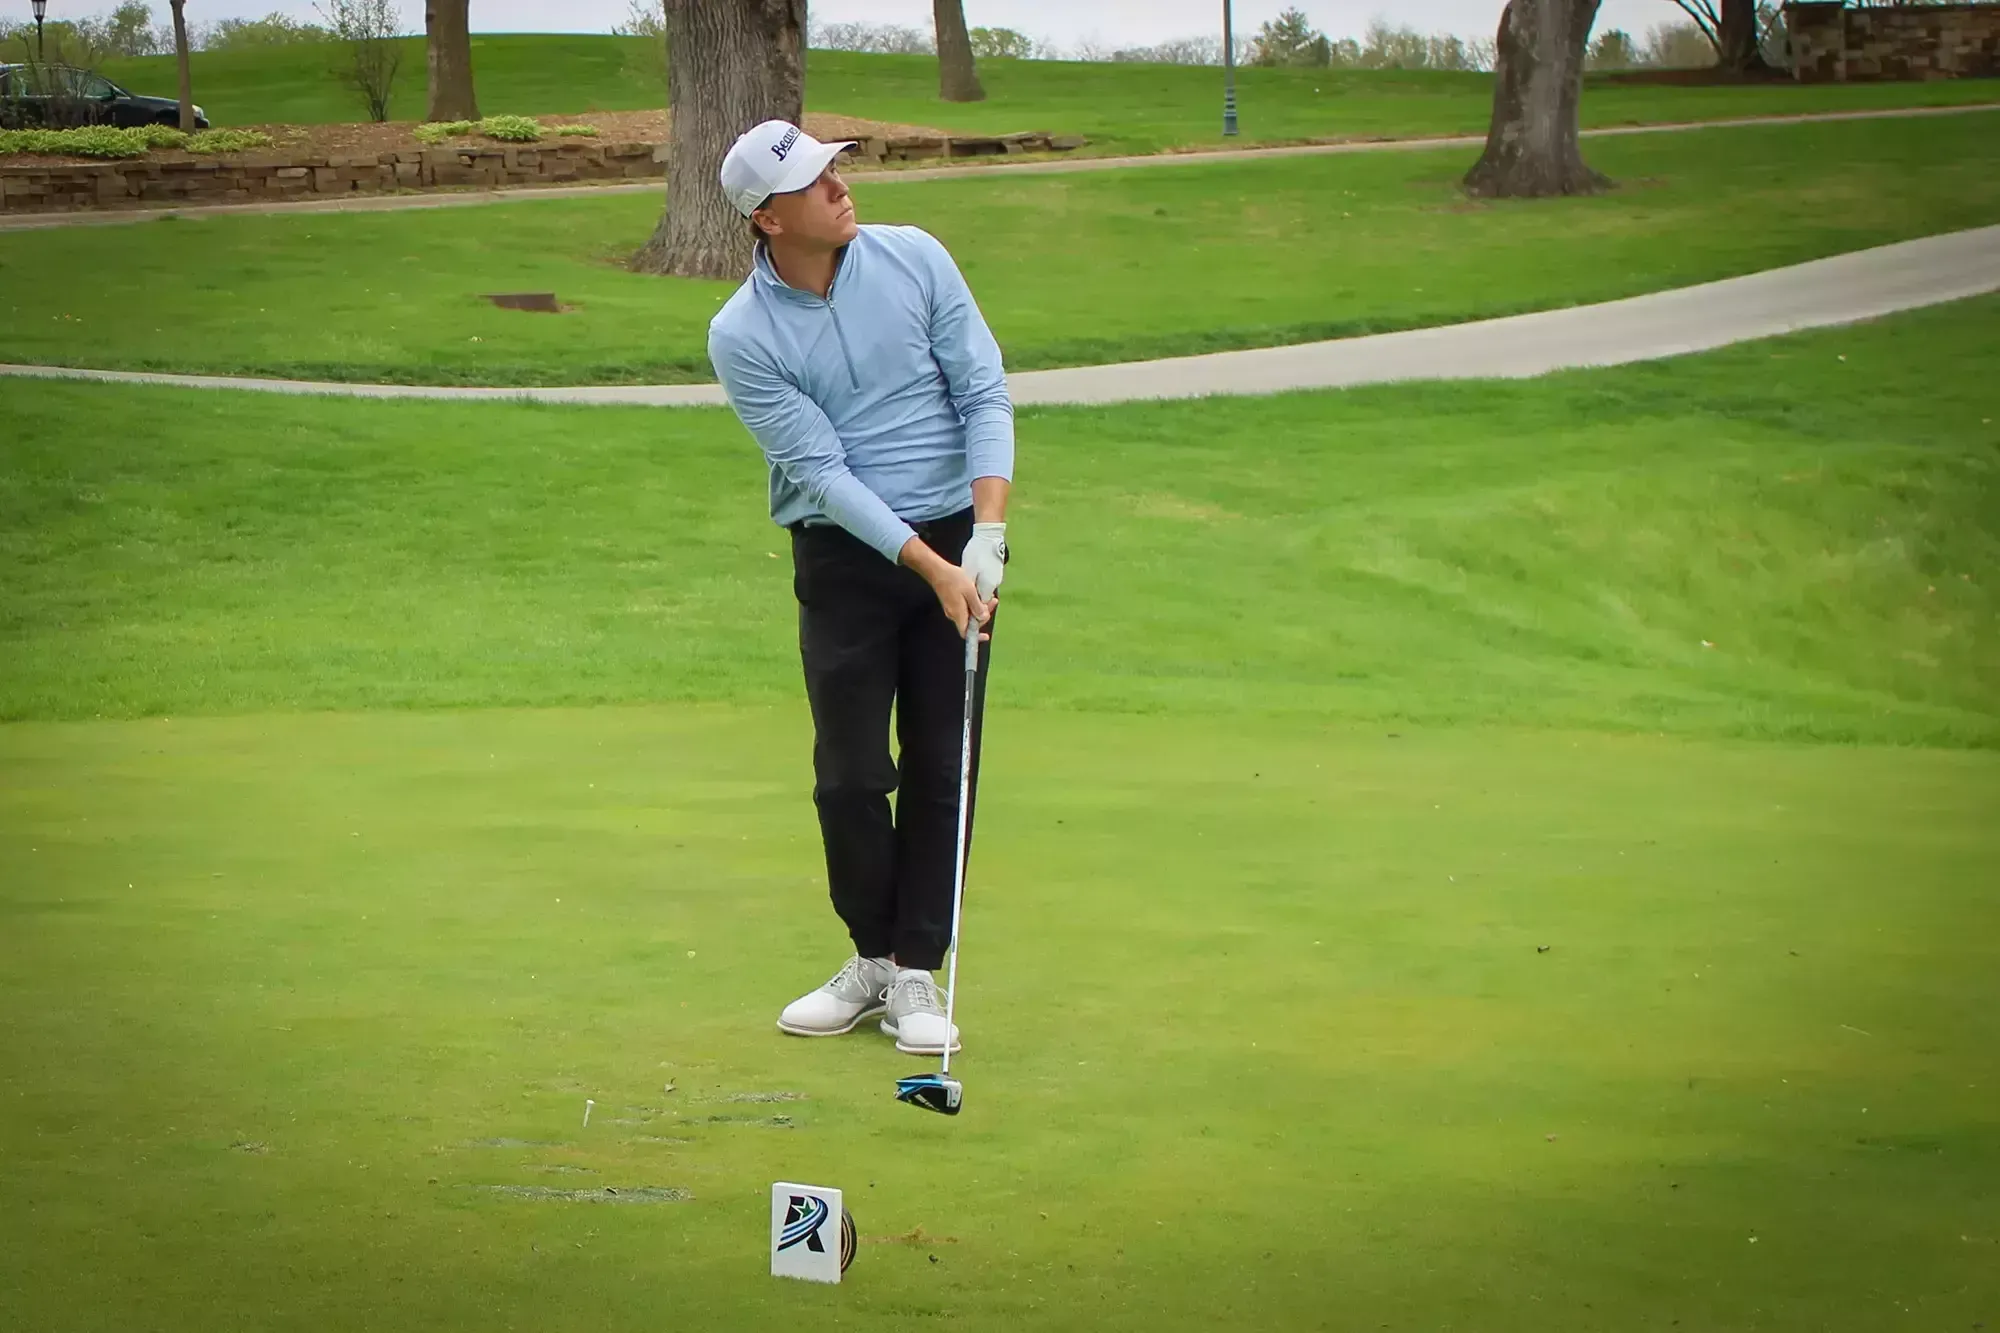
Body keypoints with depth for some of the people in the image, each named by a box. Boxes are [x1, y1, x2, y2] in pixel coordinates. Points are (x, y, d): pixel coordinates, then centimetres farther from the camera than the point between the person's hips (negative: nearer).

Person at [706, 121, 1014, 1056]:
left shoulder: (915, 259, -4)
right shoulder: (742, 336, -10)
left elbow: (984, 394, -5)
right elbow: (821, 469, -13)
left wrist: (986, 533, -17)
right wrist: (928, 568, -19)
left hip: (958, 534, 1)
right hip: (843, 556, -1)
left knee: (941, 766, 1)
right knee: (850, 771, -1)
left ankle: (916, 974, 10)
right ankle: (871, 957, 19)